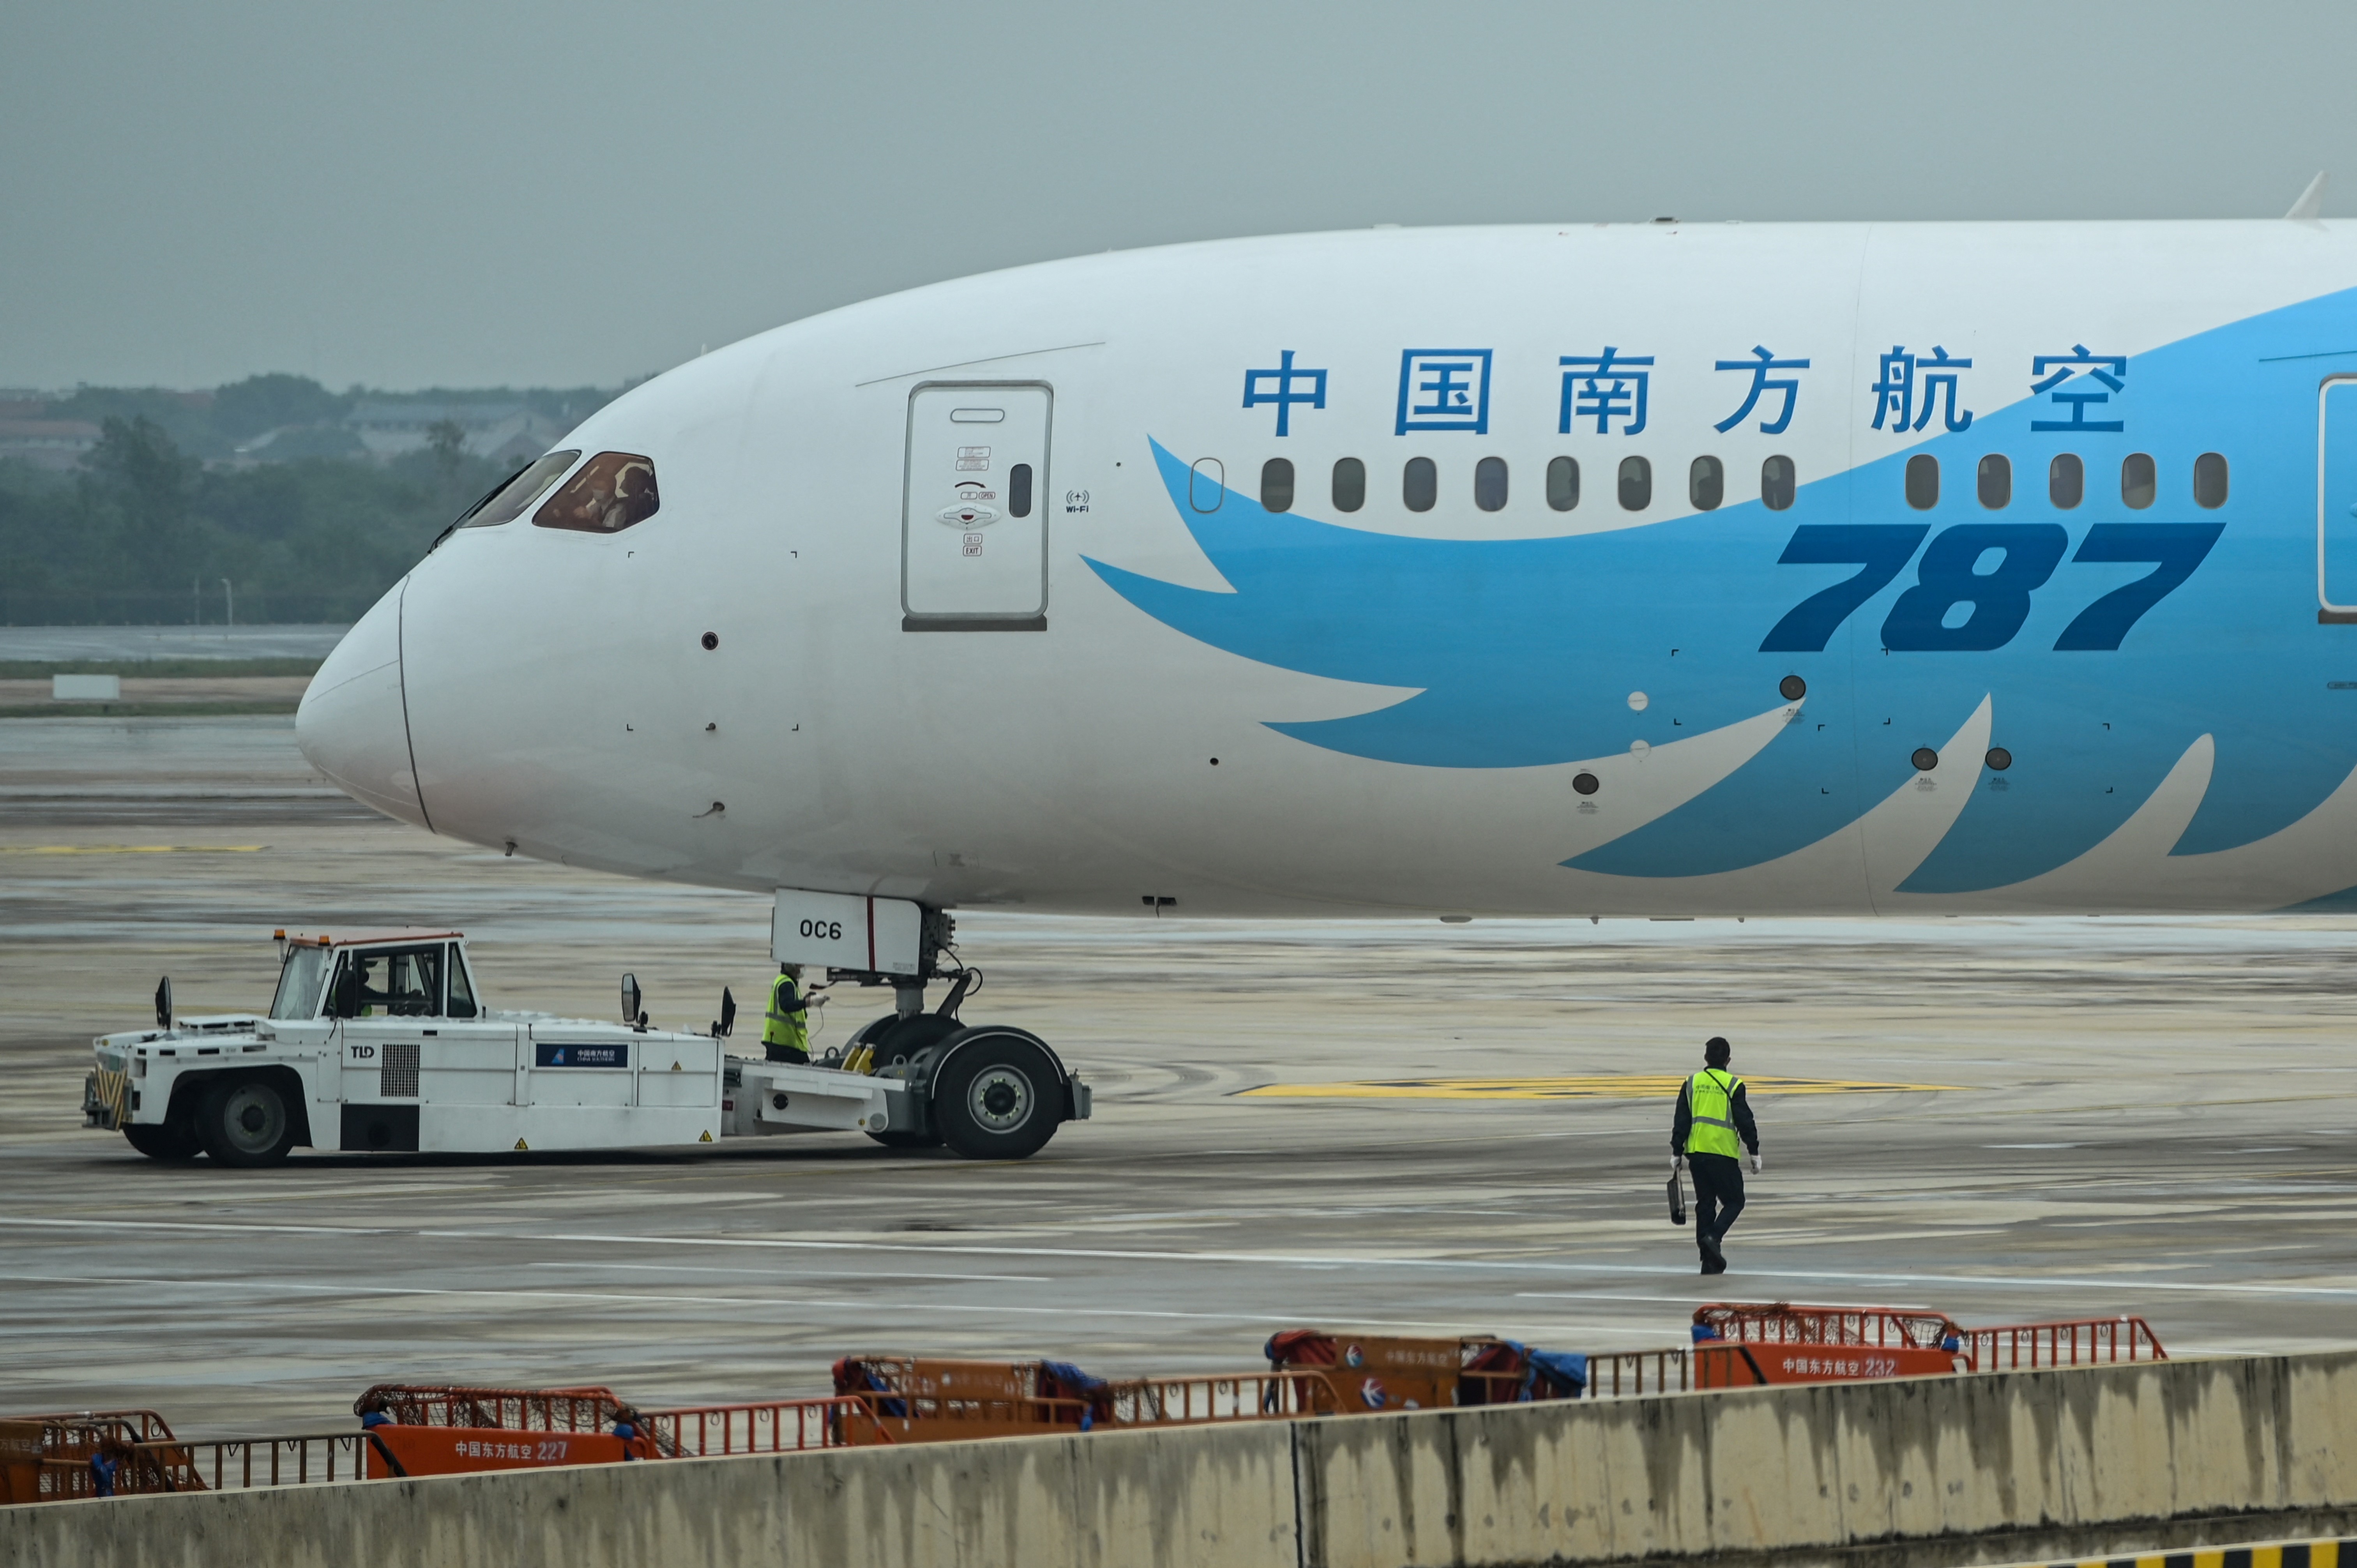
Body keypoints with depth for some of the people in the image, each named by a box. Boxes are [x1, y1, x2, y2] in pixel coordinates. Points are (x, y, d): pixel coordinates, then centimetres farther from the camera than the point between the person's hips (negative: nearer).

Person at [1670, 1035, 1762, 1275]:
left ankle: (1710, 1262, 9)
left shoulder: (1691, 1084, 7)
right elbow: (1745, 1122, -5)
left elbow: (1681, 1121, 6)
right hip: (1724, 1155, -4)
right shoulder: (1733, 1086, -4)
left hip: (1696, 1153, 4)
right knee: (1734, 1201, 9)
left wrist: (1677, 1153, 12)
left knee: (1705, 1204, 10)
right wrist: (1754, 1152, 3)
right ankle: (1714, 1237, -17)